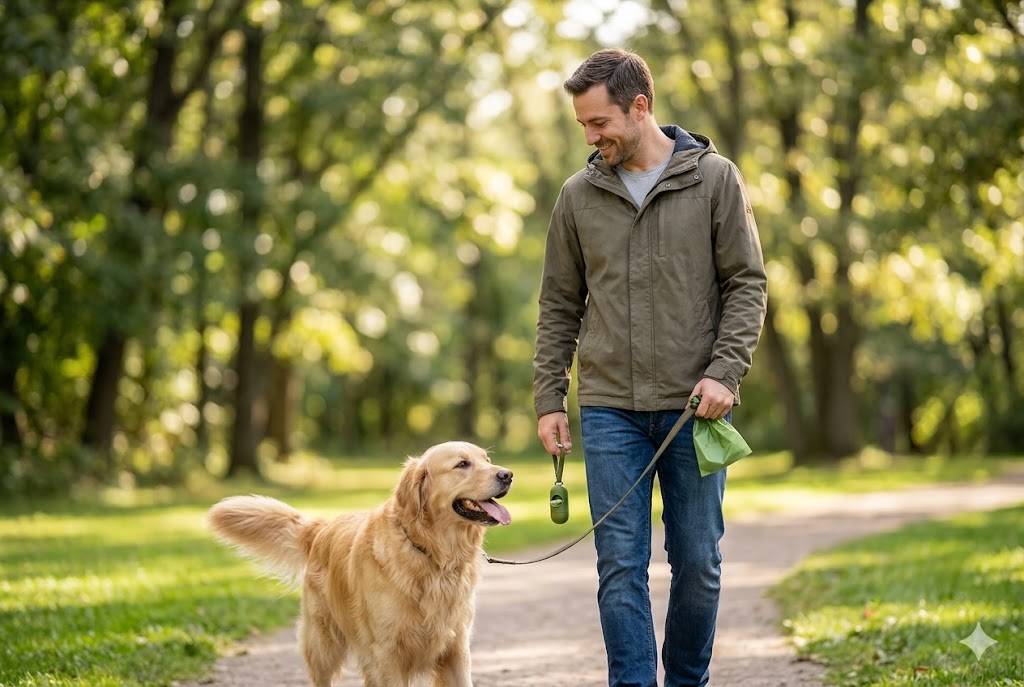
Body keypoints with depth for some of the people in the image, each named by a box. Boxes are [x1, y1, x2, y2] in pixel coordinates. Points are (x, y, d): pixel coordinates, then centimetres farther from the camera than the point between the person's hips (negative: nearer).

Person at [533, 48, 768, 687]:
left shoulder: (714, 178, 0)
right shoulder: (579, 196, 7)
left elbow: (748, 284, -1)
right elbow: (559, 306, 12)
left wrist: (725, 373, -12)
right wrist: (550, 399, 6)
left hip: (695, 407, -1)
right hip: (610, 409, 2)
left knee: (698, 562, 5)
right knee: (621, 567, -2)